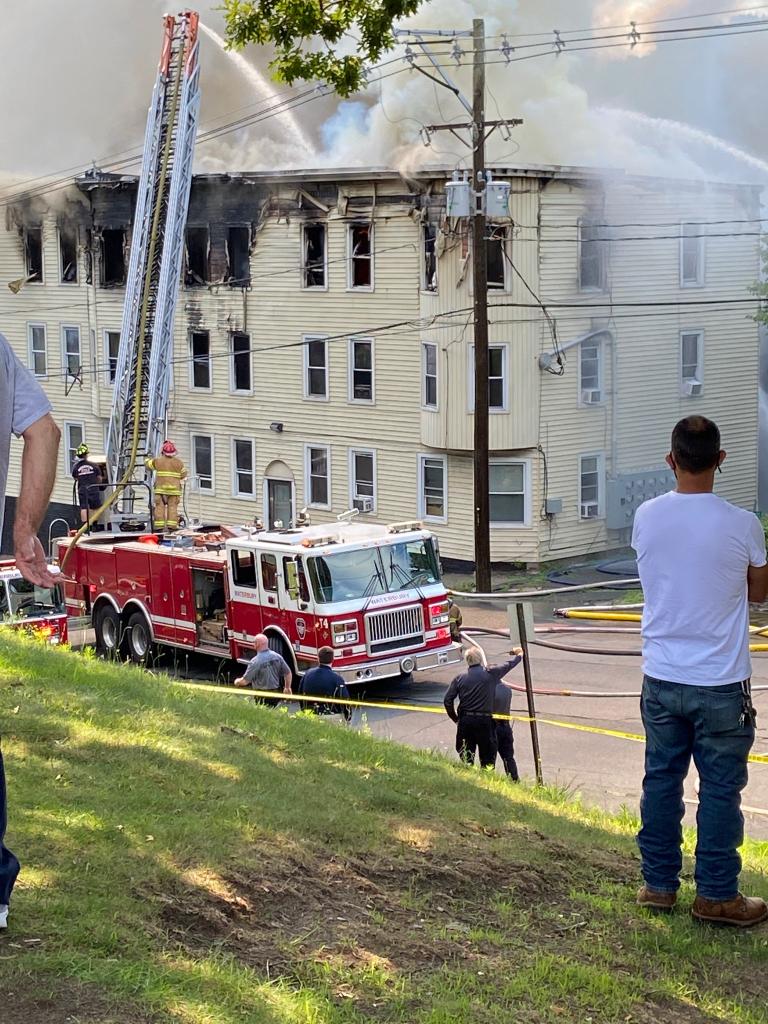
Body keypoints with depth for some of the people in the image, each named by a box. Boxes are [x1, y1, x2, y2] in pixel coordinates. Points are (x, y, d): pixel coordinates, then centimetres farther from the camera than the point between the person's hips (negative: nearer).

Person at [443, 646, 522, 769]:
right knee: (487, 759, 5)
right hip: (484, 721, -2)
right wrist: (519, 655, 35)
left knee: (466, 759, 11)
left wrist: (456, 719, 12)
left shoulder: (459, 678, 3)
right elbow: (509, 665, 14)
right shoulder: (490, 673, -2)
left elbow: (447, 701, 0)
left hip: (465, 721, 2)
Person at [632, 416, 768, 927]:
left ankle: (659, 884, 22)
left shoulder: (646, 517, -4)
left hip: (662, 678, 3)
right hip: (721, 683, -3)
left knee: (661, 780, 13)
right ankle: (717, 895, 13)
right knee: (721, 788, 7)